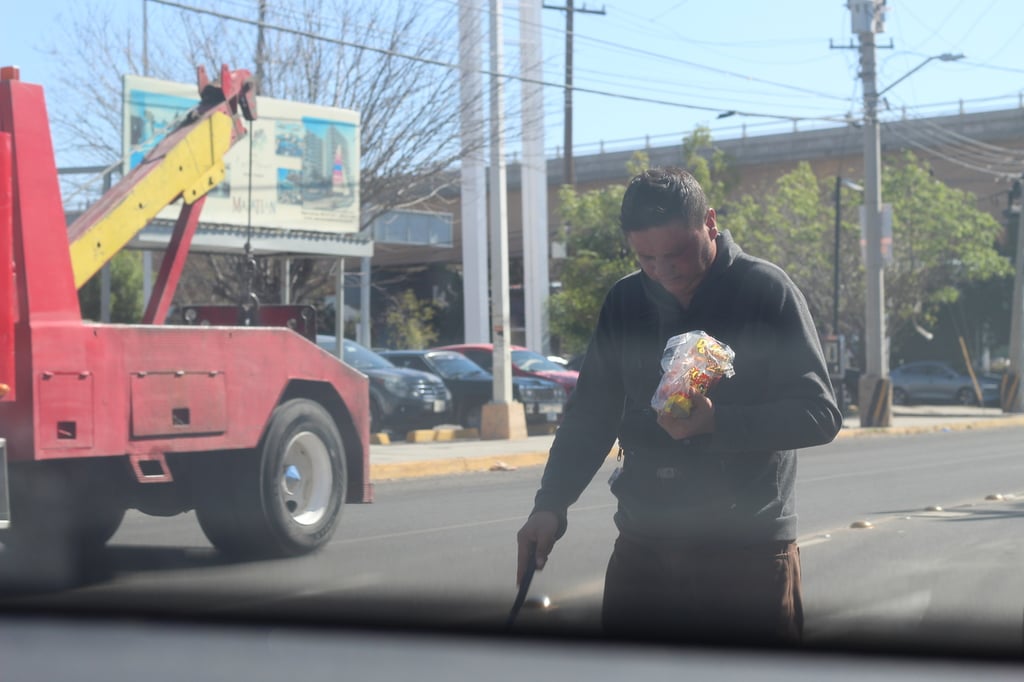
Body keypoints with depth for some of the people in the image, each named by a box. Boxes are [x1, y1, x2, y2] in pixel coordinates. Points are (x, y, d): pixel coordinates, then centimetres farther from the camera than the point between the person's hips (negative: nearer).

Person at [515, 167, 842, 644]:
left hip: (750, 550, -4)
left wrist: (716, 422, -23)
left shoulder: (767, 291, -6)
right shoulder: (624, 303, 8)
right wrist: (550, 504, 1)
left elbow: (819, 414, -10)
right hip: (645, 546, 4)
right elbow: (591, 414, 14)